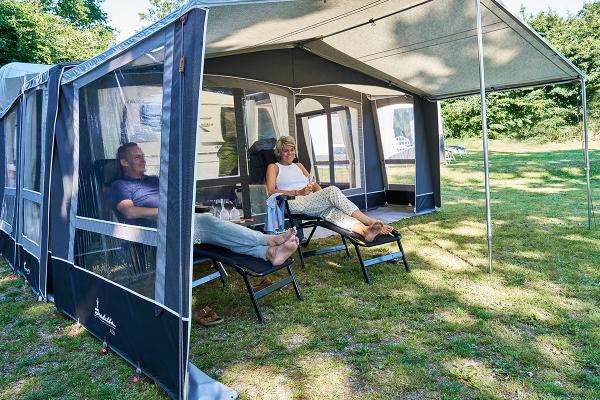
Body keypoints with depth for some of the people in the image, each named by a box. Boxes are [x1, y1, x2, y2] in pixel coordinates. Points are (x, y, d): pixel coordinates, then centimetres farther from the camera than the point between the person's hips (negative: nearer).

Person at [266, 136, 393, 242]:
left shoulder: (299, 166, 32)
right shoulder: (274, 167, 15)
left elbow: (313, 184, 25)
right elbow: (271, 191, -1)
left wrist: (321, 192, 0)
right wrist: (298, 192, -13)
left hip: (312, 202, 5)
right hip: (294, 203, -5)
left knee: (329, 210, -33)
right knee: (332, 191, -30)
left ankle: (365, 230, -59)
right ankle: (371, 221, -37)